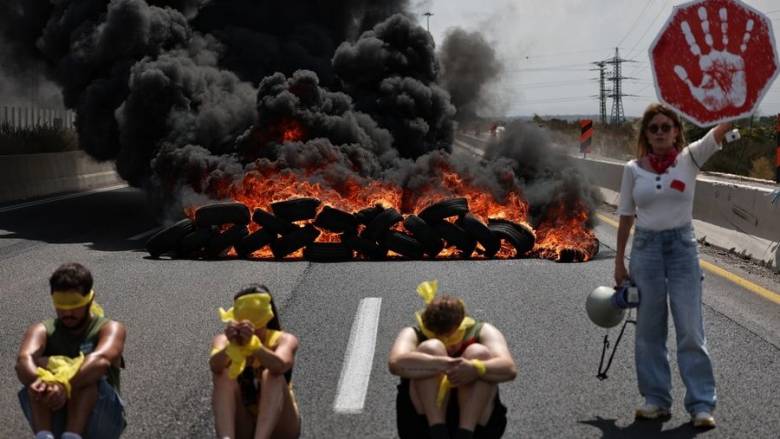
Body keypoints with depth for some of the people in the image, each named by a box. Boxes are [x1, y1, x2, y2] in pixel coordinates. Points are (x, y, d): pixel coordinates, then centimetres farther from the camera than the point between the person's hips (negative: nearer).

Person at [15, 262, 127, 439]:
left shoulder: (110, 328, 0)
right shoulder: (43, 331, 7)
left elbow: (102, 359, -25)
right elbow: (24, 360, -18)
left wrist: (64, 385, -43)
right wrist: (40, 381, -42)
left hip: (98, 420, -2)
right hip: (52, 420, 2)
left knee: (88, 371, -28)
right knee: (38, 365, -23)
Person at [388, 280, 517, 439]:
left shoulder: (482, 332, 4)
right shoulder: (414, 335, 1)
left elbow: (509, 368, -17)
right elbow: (395, 363, -25)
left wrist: (474, 369, -39)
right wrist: (441, 364, -42)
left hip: (477, 425, 1)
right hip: (423, 423, -1)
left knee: (479, 353, -21)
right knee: (430, 349, -21)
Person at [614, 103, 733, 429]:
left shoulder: (690, 158, -2)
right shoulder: (633, 169, 2)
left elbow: (723, 128, -14)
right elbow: (626, 216, 7)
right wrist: (619, 261, 6)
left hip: (682, 246, -2)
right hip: (645, 248, 2)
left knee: (690, 329, -1)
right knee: (649, 329, 7)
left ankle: (701, 404, 5)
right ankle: (656, 400, 18)